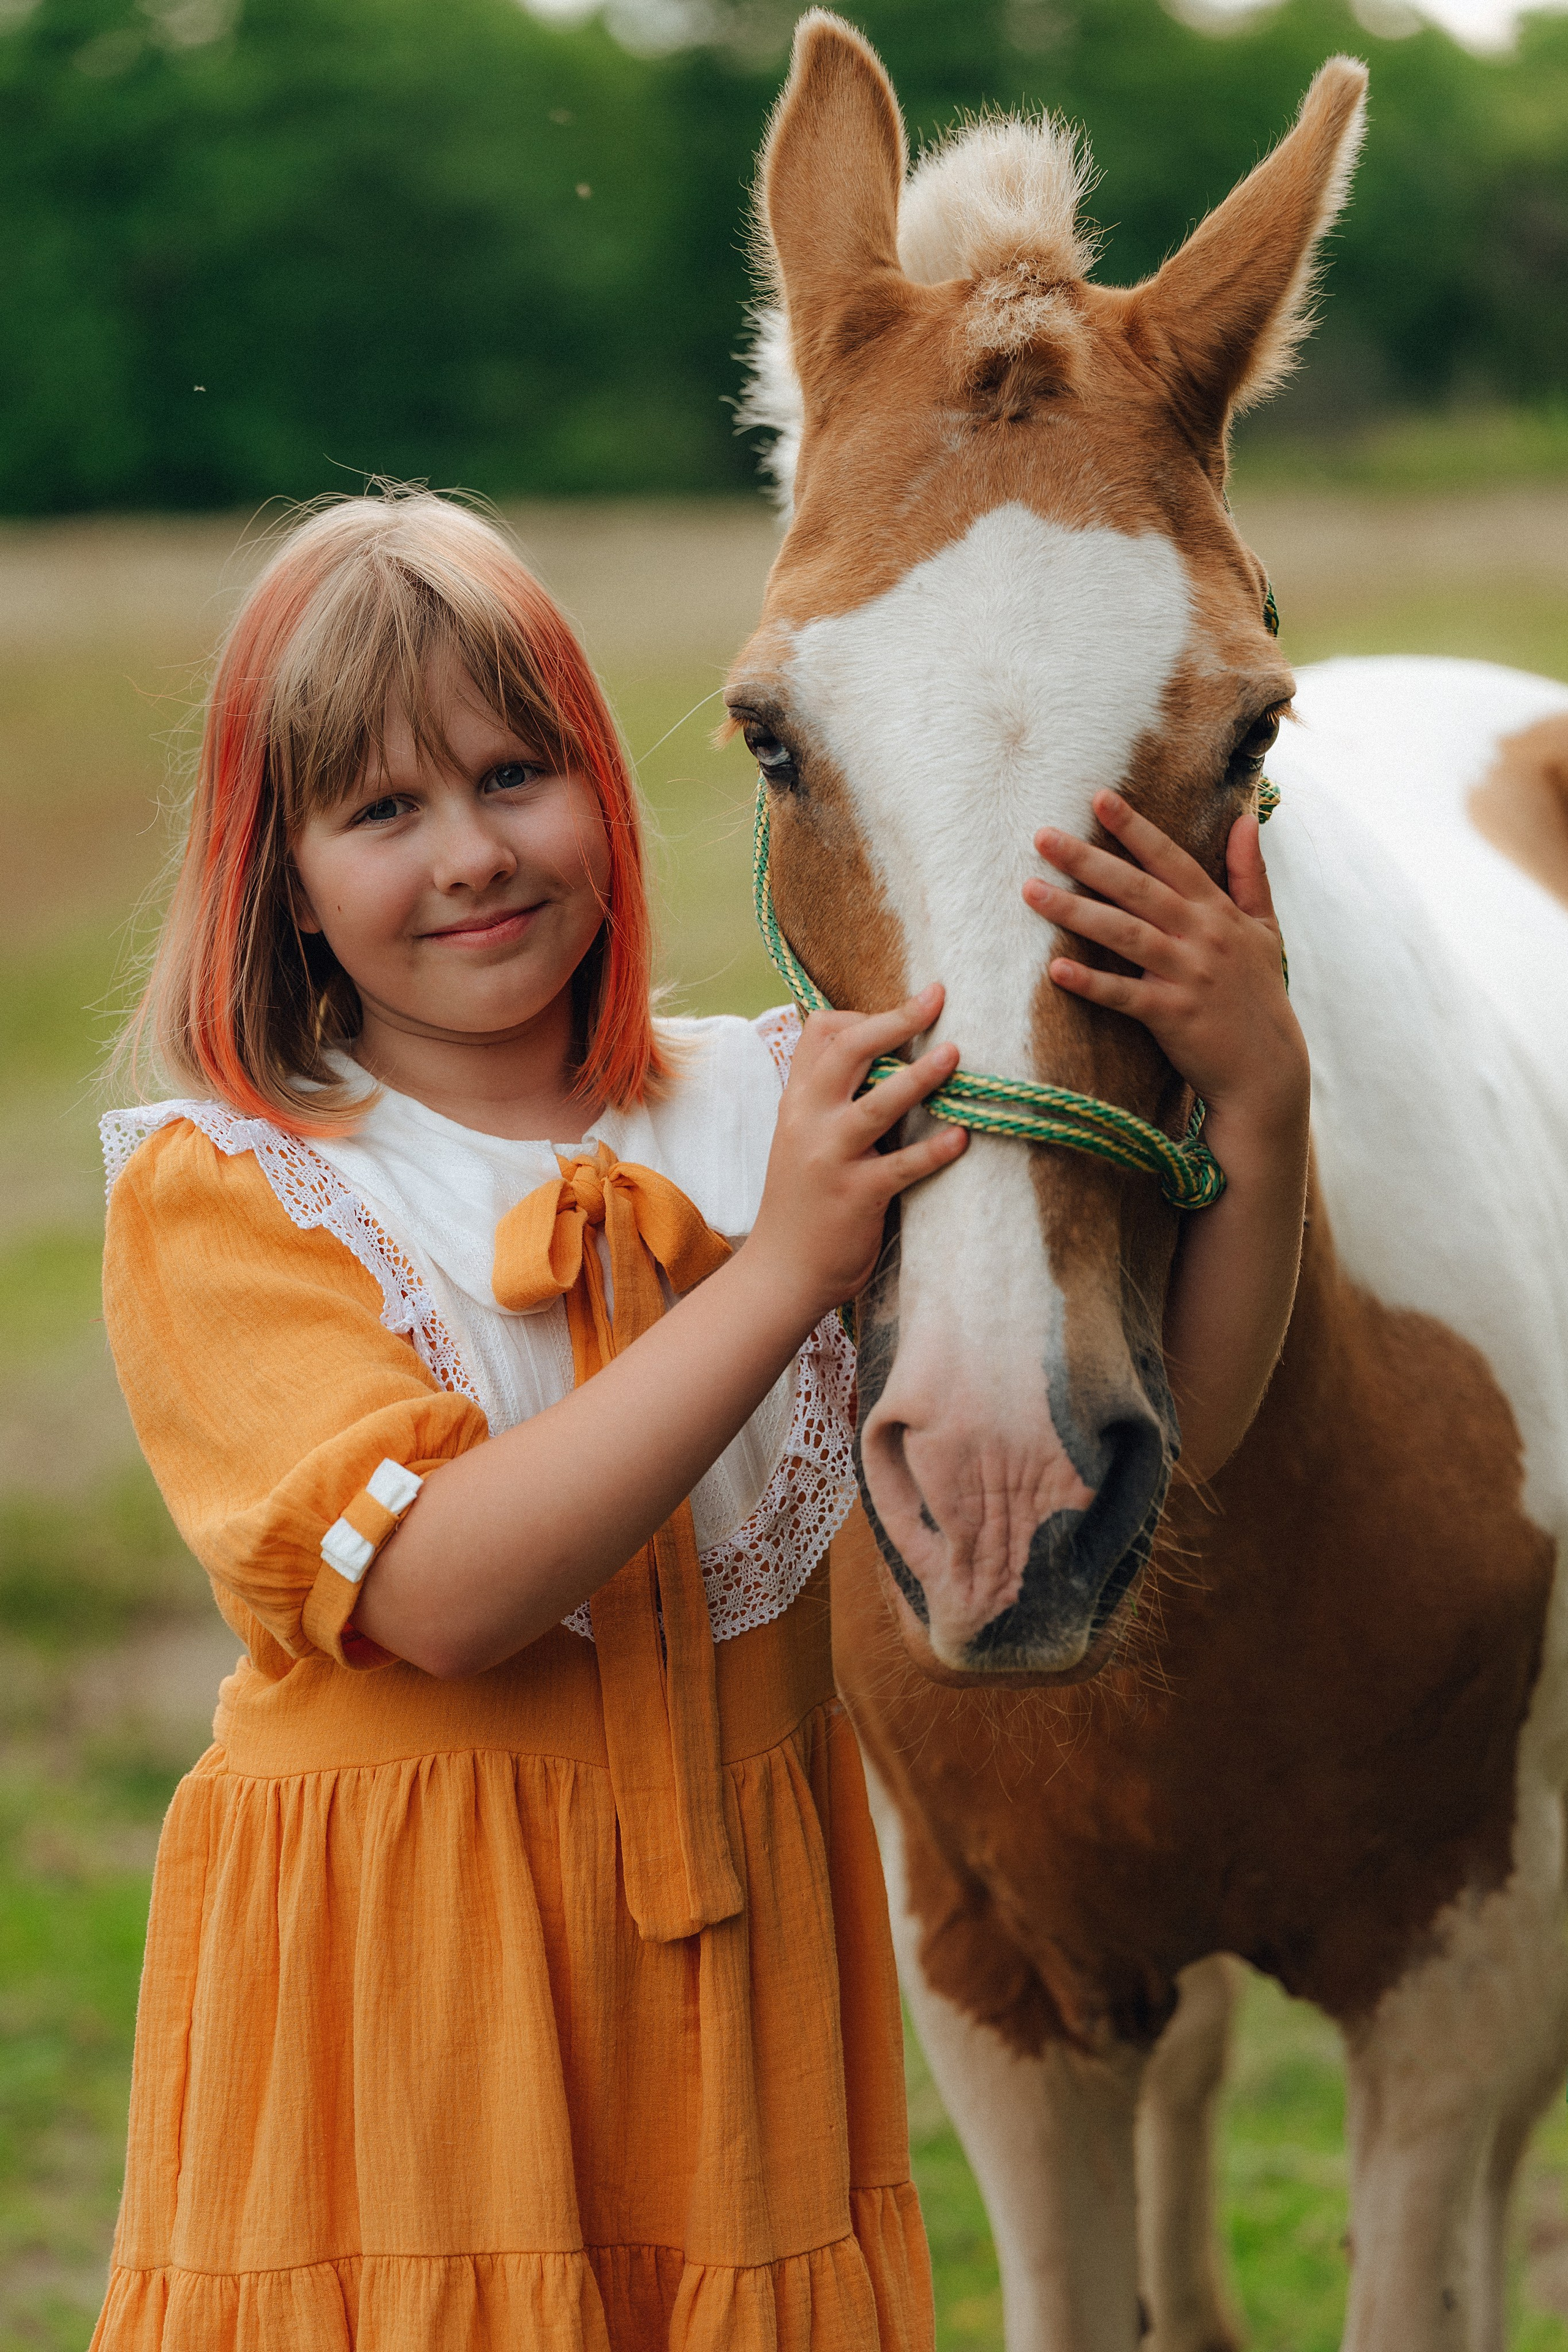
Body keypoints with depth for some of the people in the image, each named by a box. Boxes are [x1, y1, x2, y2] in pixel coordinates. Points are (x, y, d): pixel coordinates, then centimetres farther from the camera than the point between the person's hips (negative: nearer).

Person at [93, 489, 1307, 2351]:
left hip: (741, 1948, 3)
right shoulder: (217, 1191, -6)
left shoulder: (773, 1110, 3)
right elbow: (436, 1589, -20)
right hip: (402, 1984, -3)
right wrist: (781, 1274, -24)